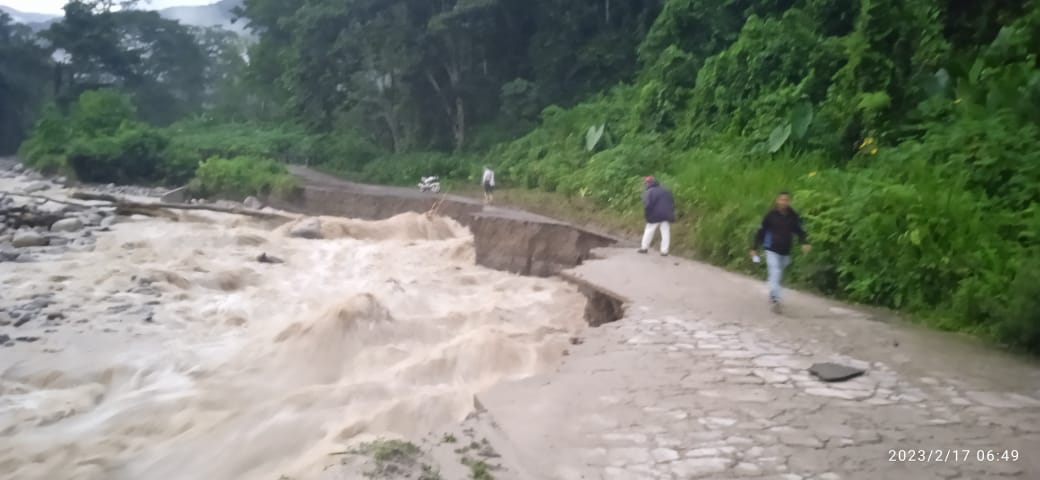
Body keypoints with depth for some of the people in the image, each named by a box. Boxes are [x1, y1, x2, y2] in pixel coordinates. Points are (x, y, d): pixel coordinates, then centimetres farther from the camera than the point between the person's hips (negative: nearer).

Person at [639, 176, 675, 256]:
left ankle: (644, 247, 17)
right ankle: (664, 251, -1)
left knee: (649, 231, 11)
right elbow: (673, 203, 16)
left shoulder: (648, 192, -6)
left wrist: (647, 215, -4)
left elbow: (647, 205, -16)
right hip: (666, 215, 4)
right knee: (665, 233, 3)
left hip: (654, 216, -4)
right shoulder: (666, 190, 14)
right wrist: (671, 215, 18)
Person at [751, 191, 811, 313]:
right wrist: (755, 248, -1)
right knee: (775, 274, -15)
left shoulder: (793, 216, 0)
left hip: (785, 251, 4)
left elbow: (800, 231, 5)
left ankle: (772, 298, 31)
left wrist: (805, 243, -14)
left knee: (779, 276, 14)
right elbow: (761, 231, -2)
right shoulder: (771, 215, -8)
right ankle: (775, 300, -16)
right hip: (772, 250, -4)